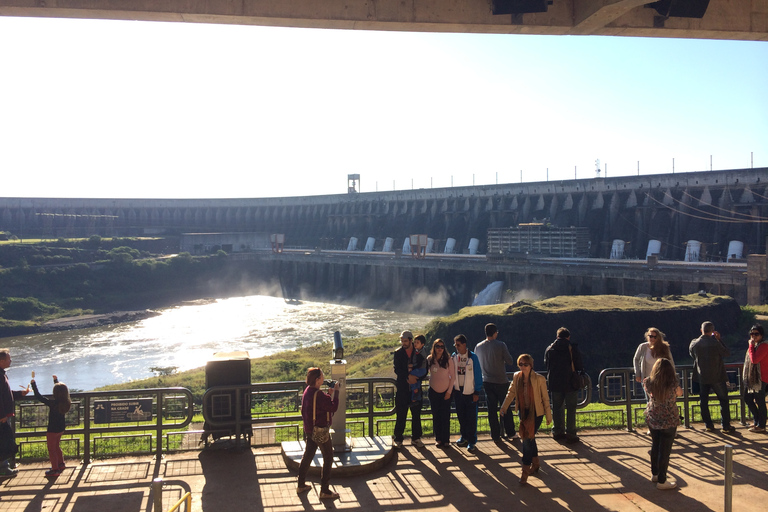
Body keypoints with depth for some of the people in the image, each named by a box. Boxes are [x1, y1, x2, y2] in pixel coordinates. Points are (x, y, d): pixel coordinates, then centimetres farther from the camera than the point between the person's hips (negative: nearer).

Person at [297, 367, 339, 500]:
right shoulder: (318, 395, -26)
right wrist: (335, 392, -13)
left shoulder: (307, 391, 4)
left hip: (309, 429, 9)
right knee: (328, 459, 2)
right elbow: (334, 406, -24)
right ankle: (325, 491, 7)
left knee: (307, 455, 20)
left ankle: (301, 485, 29)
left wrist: (330, 394, 5)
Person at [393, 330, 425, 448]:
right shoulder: (398, 353, 2)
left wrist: (415, 378, -13)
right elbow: (397, 369, -6)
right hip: (402, 388, -1)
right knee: (401, 415, 2)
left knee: (416, 414, 7)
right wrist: (408, 376, -19)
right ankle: (398, 439, 10)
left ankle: (416, 438, 18)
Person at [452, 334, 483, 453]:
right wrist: (451, 389, 8)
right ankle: (464, 437, 26)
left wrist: (477, 392, -8)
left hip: (470, 391, -4)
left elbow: (478, 374, -7)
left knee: (471, 417, -2)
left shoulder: (472, 357, -9)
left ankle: (472, 441, 5)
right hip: (458, 390, 4)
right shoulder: (454, 356, 3)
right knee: (461, 416, 12)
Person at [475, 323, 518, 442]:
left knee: (492, 409, 7)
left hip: (487, 382, 3)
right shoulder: (501, 345, -13)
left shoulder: (478, 347, 0)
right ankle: (510, 433, 19)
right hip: (501, 382, -3)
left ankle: (495, 436, 9)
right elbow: (510, 361, -9)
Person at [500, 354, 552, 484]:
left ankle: (525, 471, -3)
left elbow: (545, 398, -6)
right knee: (529, 439, 15)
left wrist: (549, 416, -3)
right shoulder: (517, 377, 0)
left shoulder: (539, 379, -13)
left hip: (536, 412, -5)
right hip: (523, 412, 5)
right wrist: (504, 407, 3)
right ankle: (535, 464, 36)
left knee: (528, 439, -11)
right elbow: (511, 393, 11)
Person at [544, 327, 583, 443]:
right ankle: (570, 433, 1)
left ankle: (558, 431, 18)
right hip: (570, 383, -3)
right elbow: (580, 366, -6)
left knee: (557, 407, 14)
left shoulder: (549, 349, 2)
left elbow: (546, 365, 10)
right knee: (571, 409, 2)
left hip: (555, 383, 3)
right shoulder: (573, 348, -8)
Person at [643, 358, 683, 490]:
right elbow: (680, 393, -4)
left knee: (655, 445, 23)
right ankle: (661, 481, 17)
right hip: (669, 421, -4)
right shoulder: (673, 385, -27)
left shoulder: (649, 383, -15)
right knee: (665, 450, 8)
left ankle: (654, 474, 39)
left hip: (652, 419, 5)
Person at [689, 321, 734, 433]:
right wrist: (719, 340, 0)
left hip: (702, 377, 3)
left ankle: (708, 425, 13)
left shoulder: (694, 343, -5)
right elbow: (727, 353, -4)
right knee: (724, 400, 9)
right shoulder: (715, 343, -17)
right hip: (717, 377, -3)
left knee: (704, 402, 11)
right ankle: (726, 426, 9)